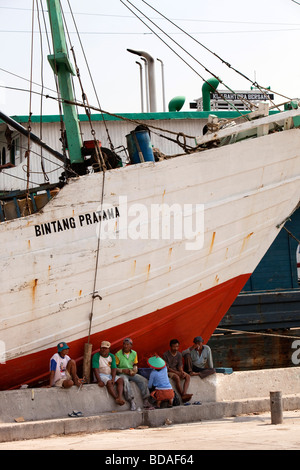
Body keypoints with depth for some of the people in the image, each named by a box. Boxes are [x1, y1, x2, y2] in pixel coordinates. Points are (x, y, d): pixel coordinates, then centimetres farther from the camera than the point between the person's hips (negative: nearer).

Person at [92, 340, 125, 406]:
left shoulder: (111, 356, 10)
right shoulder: (96, 356, -4)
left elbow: (114, 368, 1)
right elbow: (95, 369, -14)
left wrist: (113, 379, -18)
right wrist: (99, 381, -27)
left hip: (110, 375, 5)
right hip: (101, 375, -5)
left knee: (120, 380, -22)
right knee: (109, 382, -34)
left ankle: (120, 397, -42)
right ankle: (116, 398, -41)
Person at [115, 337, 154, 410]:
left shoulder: (134, 353, 10)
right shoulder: (118, 354, -4)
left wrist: (134, 370, -4)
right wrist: (123, 370, -18)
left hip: (132, 373, 5)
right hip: (122, 374, -5)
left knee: (144, 380, -19)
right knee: (125, 382, -38)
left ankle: (146, 401, -18)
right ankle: (132, 402, -40)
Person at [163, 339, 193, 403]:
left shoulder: (179, 354, 6)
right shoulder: (165, 355, -10)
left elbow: (180, 366, 7)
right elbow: (167, 368, -12)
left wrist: (181, 372, -17)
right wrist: (177, 373, -21)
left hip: (177, 371, 6)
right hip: (168, 372, -6)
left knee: (187, 376, -21)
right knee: (177, 377, -36)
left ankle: (184, 394, -38)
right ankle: (182, 395, -33)